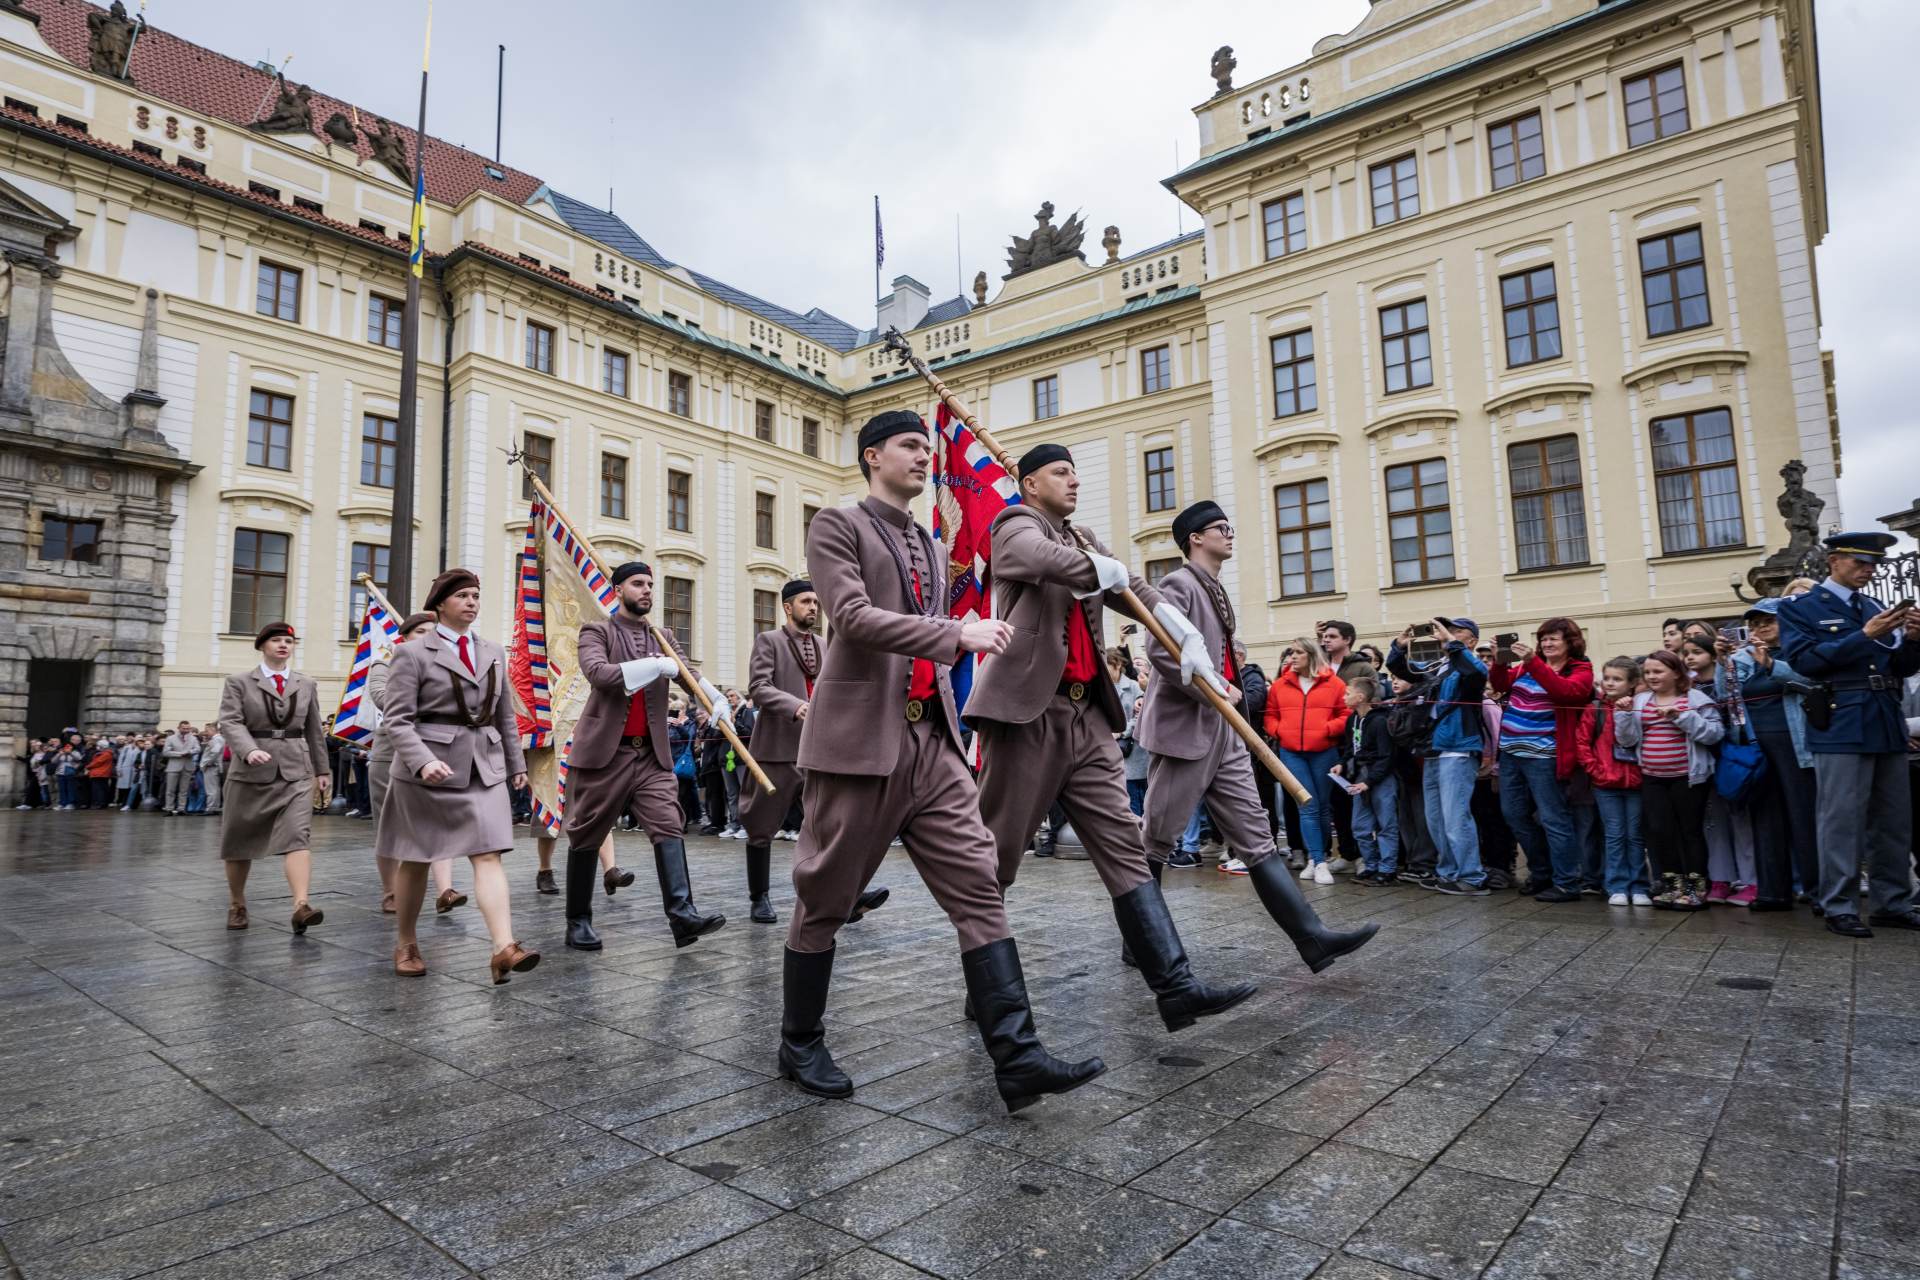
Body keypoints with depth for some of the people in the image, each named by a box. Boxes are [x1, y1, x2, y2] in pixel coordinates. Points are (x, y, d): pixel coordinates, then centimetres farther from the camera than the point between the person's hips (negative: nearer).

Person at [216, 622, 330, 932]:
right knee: (239, 842, 11)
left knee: (298, 837, -15)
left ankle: (301, 905, -26)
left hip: (296, 773, 1)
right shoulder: (239, 682, 4)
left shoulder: (306, 684, 12)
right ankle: (237, 904, 32)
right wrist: (250, 750, -28)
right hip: (251, 773, -1)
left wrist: (321, 770, 14)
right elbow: (230, 722, -10)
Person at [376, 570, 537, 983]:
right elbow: (397, 718, -10)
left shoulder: (493, 653, 12)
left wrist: (516, 763, 17)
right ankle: (405, 945, 30)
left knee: (489, 857, -9)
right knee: (415, 861, 11)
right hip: (426, 770, -3)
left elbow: (505, 716, 18)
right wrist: (423, 761, -23)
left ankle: (504, 949, -19)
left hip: (484, 770, 3)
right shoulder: (413, 652, -3)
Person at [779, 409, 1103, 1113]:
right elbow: (853, 617, -16)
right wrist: (959, 633, -23)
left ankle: (1016, 1057, -2)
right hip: (861, 740, -6)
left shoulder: (931, 545, 22)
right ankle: (800, 1045, 24)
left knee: (979, 889, -3)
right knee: (825, 902, 5)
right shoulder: (838, 525, 0)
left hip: (932, 740, 7)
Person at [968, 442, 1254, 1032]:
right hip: (1027, 712, -7)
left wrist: (1186, 636, 0)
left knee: (1124, 847, 1)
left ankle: (1175, 985, 2)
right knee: (997, 856, 2)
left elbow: (1132, 587, 16)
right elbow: (1047, 559, -23)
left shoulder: (1084, 539, 23)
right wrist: (1106, 569, -5)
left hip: (1086, 714, 8)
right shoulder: (1016, 524, -1)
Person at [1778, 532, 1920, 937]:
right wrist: (1865, 636, -17)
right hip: (1841, 725, -6)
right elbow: (1805, 660, -14)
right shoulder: (1800, 609, 0)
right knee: (1842, 819, -5)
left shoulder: (1876, 607, 17)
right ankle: (1838, 907, 2)